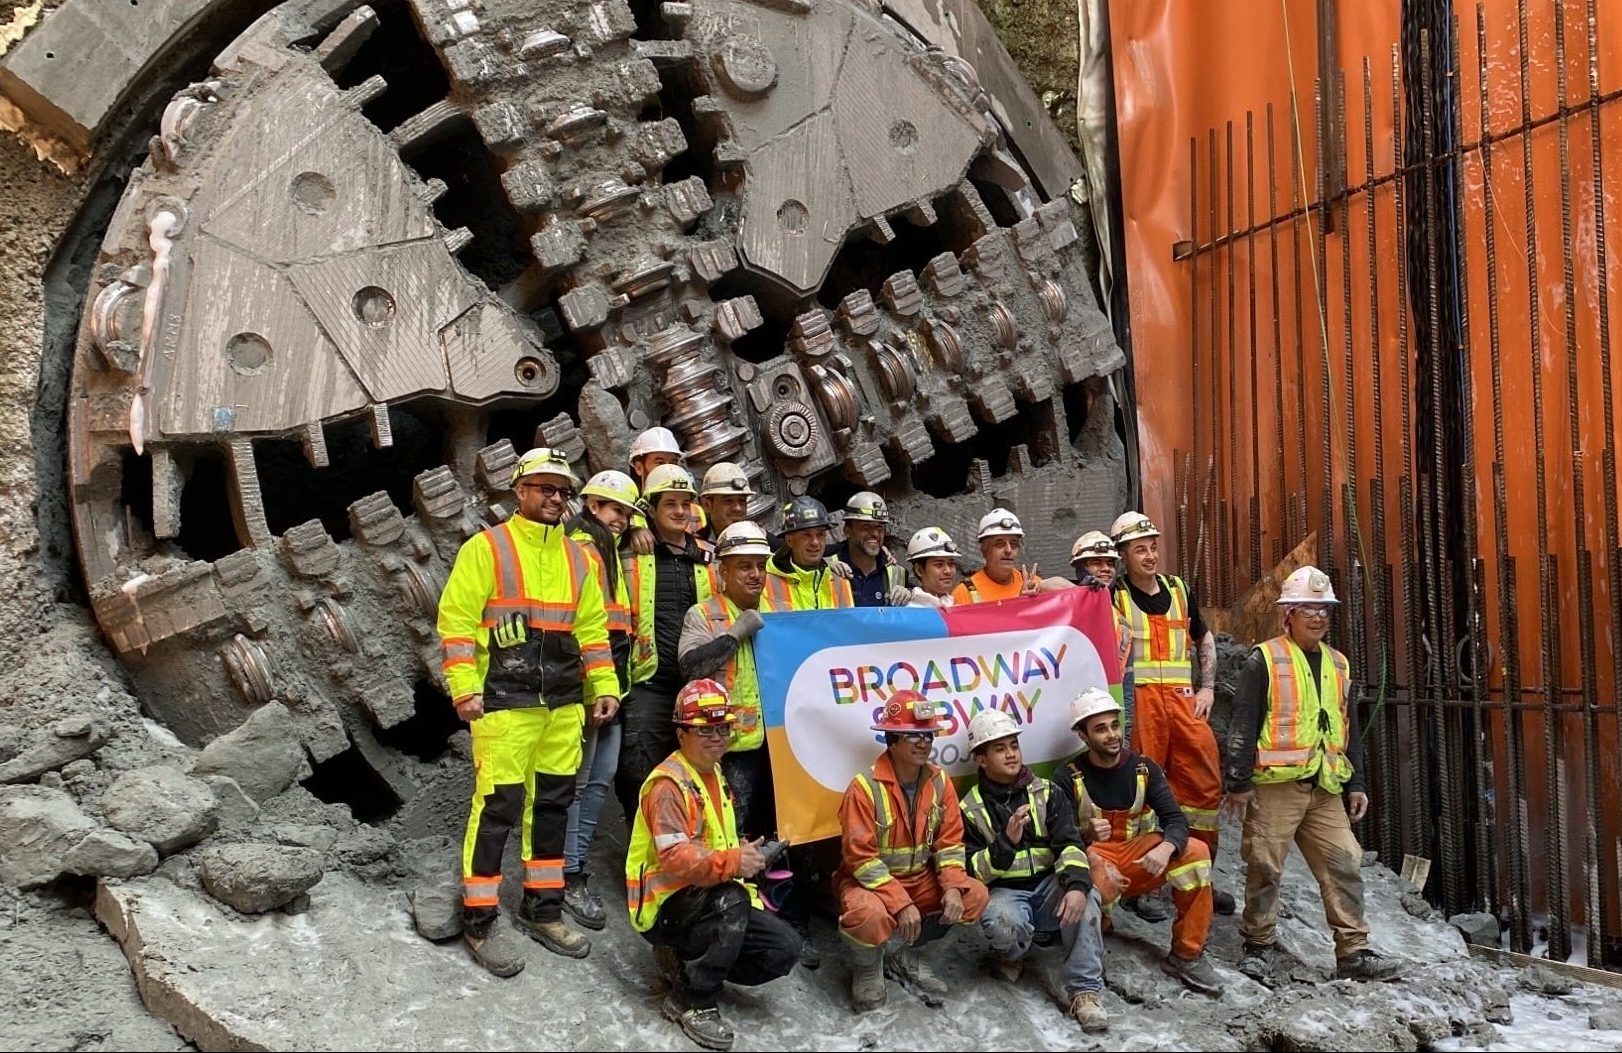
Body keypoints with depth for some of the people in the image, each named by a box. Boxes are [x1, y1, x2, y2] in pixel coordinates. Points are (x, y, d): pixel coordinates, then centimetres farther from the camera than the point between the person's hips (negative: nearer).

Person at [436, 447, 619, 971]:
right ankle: (480, 922, 6)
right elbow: (456, 620, -7)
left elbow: (592, 629, 18)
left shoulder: (580, 559, 15)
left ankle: (543, 909, 26)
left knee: (553, 803, 12)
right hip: (504, 702, -6)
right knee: (497, 805, -6)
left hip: (564, 703, 6)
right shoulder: (486, 548, -2)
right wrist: (465, 688, -14)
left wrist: (605, 686, 10)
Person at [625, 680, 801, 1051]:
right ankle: (692, 1001, -18)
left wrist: (747, 855, 3)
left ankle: (685, 960, 12)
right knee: (730, 899, -38)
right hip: (665, 905, -9)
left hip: (712, 898, 9)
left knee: (784, 950, -6)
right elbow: (674, 858, -31)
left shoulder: (715, 774, 11)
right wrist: (733, 862, -44)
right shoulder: (668, 783, -19)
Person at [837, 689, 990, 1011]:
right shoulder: (865, 787, -21)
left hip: (921, 879, 6)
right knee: (869, 914, -38)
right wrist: (901, 904, -29)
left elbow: (950, 842, 0)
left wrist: (952, 887, -18)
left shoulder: (939, 781, -3)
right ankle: (867, 966, 0)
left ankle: (900, 953, 3)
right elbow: (860, 857, -23)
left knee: (975, 896, -13)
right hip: (870, 881, -6)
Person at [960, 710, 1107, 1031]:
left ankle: (1084, 990, -21)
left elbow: (1069, 844, -9)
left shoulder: (1045, 793, 5)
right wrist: (1007, 842, -27)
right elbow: (973, 870, -9)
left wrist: (1076, 884, -29)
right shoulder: (970, 809, -1)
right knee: (1001, 922, -35)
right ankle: (1012, 953, 3)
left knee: (1085, 897, -30)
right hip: (1004, 892, -2)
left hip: (1048, 885, 2)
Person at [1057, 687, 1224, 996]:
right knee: (1100, 884, -39)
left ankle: (1186, 955, -12)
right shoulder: (1068, 778, -7)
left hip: (1140, 860, 4)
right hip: (1093, 861, -4)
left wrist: (1165, 848, -30)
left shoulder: (1144, 769, 1)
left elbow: (1176, 820, -8)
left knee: (1195, 852, -22)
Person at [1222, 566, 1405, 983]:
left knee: (1344, 866, 2)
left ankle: (1354, 951, 10)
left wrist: (1356, 783, 17)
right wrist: (1239, 782, -10)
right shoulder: (1265, 660, -3)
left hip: (1325, 788, 6)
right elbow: (1242, 725, -6)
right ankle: (1259, 946, 13)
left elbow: (1349, 729, 22)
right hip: (1275, 785, -5)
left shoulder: (1338, 665, 17)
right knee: (1265, 867, -1)